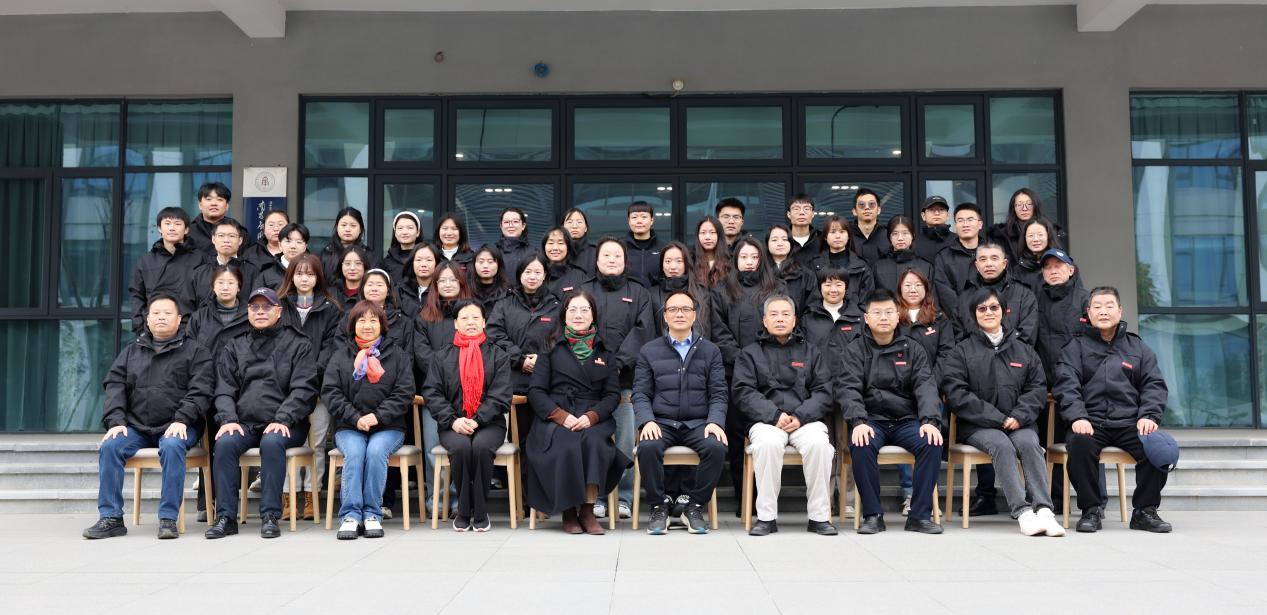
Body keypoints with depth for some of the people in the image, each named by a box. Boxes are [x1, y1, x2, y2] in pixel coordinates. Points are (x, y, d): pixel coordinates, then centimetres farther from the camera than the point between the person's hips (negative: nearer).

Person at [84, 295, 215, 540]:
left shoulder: (196, 351, 8)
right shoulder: (131, 352, 20)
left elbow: (200, 391, -4)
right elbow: (115, 387, 10)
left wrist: (181, 420, -18)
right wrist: (116, 422, -6)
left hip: (176, 426, -4)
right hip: (136, 426, 4)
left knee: (172, 447, -34)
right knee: (109, 446, -23)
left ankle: (168, 518, -28)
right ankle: (111, 518, -15)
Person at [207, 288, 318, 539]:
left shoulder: (297, 344, 8)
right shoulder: (235, 347, 19)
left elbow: (303, 389, -3)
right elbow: (224, 390, 11)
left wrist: (282, 420, -16)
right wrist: (228, 419, -8)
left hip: (284, 425, -3)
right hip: (244, 423, 3)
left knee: (272, 442, -34)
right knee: (224, 443, -26)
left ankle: (270, 516, -27)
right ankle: (225, 517, -20)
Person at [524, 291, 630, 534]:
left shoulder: (605, 352, 19)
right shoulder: (551, 349, 15)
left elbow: (613, 394, 10)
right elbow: (536, 391, 6)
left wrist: (592, 416, -11)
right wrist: (562, 416, -11)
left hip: (594, 419, 1)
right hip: (554, 419, -1)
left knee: (594, 442, -34)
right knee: (567, 446, -34)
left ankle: (588, 511, -23)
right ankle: (569, 511, -16)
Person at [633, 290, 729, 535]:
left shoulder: (710, 351, 13)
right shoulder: (649, 351, 12)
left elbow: (719, 394, 6)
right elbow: (640, 394, 6)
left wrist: (715, 422, -12)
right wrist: (647, 421, -13)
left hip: (698, 423, 1)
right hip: (662, 423, 0)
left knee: (716, 447, -30)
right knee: (648, 447, -32)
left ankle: (695, 506, -9)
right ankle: (659, 506, -11)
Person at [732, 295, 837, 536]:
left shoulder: (811, 352, 19)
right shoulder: (750, 353, 16)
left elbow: (824, 392, 7)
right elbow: (742, 392, 2)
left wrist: (800, 416, -11)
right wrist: (774, 415, -13)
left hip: (806, 420, 1)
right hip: (766, 420, -1)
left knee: (819, 443, -32)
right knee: (767, 443, -35)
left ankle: (819, 516, -20)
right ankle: (766, 517, -24)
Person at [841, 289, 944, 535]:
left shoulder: (913, 349, 11)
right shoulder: (855, 350, 6)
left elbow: (926, 385, -1)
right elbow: (849, 388, -7)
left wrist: (930, 420, -19)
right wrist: (858, 422, -25)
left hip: (907, 420, 2)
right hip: (872, 420, -2)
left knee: (932, 443, -27)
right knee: (860, 445, -33)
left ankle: (920, 515, -17)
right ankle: (872, 515, -19)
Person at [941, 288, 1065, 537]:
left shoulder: (1024, 351, 20)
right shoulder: (960, 352, 9)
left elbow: (1038, 389, 11)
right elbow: (956, 394, -3)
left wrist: (1019, 417, -8)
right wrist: (997, 418, -11)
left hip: (1019, 423, 2)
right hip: (978, 426, -2)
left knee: (1029, 443, -30)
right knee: (1002, 445, -32)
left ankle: (1044, 508, -39)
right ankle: (1023, 512, -40)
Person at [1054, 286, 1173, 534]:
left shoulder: (1137, 347, 21)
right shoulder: (1075, 347, 14)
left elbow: (1154, 385, 12)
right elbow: (1066, 384, -1)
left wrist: (1148, 416, -7)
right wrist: (1077, 417, -19)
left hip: (1129, 423, 2)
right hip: (1091, 423, -2)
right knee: (1080, 443, -35)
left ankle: (1145, 510, -9)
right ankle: (1091, 509, -17)